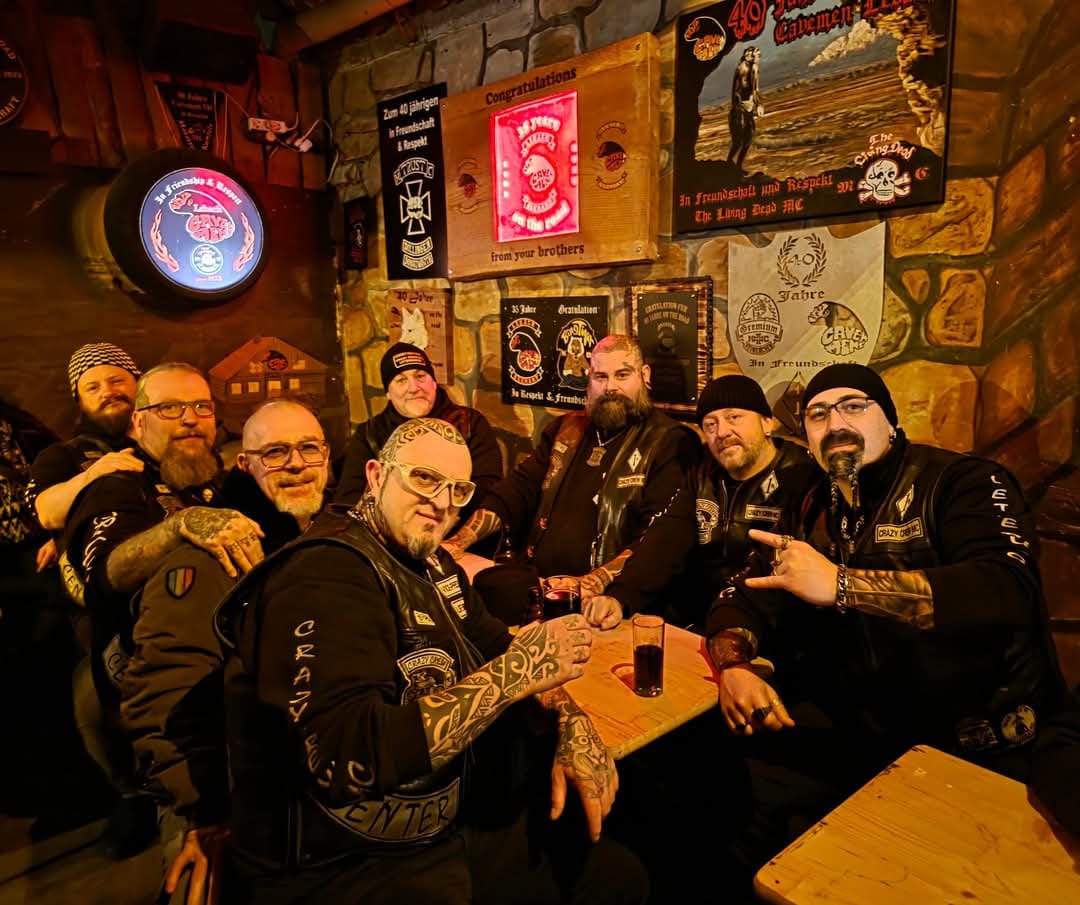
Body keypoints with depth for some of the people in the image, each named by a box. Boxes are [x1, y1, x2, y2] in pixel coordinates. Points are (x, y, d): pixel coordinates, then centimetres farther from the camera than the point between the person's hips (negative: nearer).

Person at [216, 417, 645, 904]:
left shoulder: (429, 564, 8)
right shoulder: (327, 574, -21)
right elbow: (348, 756, -32)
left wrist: (573, 725, -5)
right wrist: (516, 672, -29)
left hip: (449, 826, 9)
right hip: (340, 865, -8)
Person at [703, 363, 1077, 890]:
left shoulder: (964, 483, -8)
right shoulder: (811, 511, 11)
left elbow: (1007, 591, -26)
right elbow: (745, 598, 9)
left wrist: (840, 583, -30)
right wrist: (733, 667, -13)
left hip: (967, 742, -5)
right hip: (848, 723, 5)